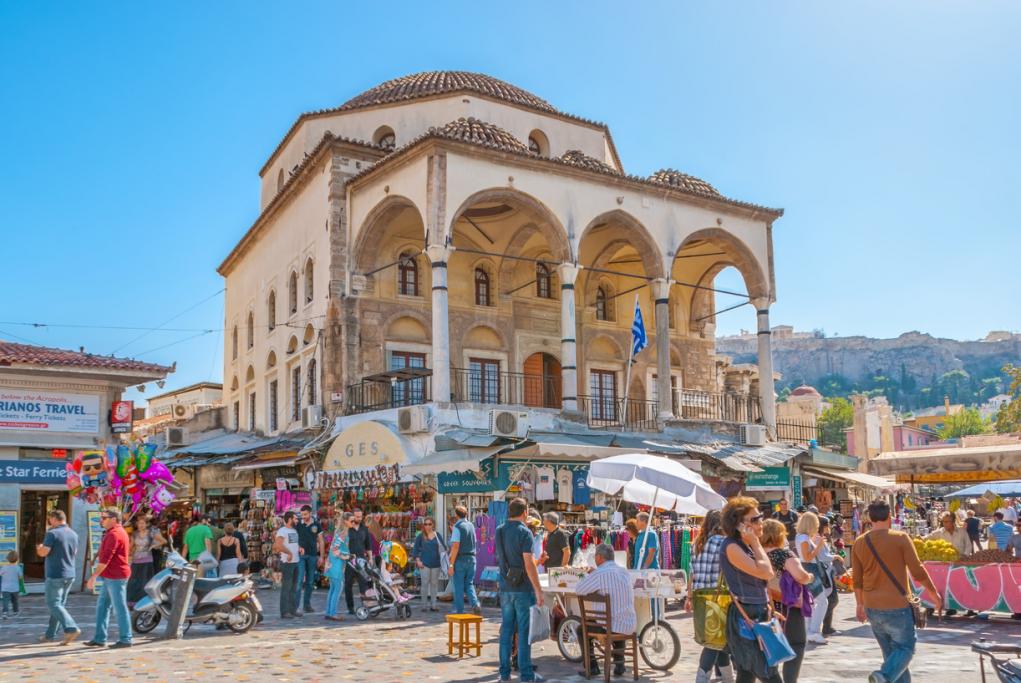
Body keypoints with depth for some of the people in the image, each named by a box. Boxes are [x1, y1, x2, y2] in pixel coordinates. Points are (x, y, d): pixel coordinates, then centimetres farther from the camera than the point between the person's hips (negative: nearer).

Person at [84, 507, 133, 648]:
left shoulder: (114, 534, -17)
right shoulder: (118, 532, 17)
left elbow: (106, 558, -23)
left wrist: (94, 576, -22)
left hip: (115, 577, -10)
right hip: (110, 577, 11)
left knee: (120, 608, -4)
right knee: (102, 606, 13)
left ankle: (125, 639, 2)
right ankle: (99, 638, 17)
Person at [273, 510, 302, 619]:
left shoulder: (294, 531, 16)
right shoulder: (282, 531, -12)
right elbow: (278, 545, -27)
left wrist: (299, 548, 7)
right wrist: (289, 553, -23)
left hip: (295, 561, 9)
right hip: (287, 562, -9)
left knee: (294, 588, 14)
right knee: (286, 588, -5)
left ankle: (293, 609, 21)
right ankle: (284, 612, -1)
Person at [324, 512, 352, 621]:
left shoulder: (340, 531, 13)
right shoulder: (343, 532, -15)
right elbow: (335, 549, -20)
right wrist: (347, 556, -13)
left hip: (332, 563, 10)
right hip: (337, 563, -10)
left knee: (333, 588, 13)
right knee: (338, 587, -6)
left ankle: (329, 612, 17)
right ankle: (333, 613, -5)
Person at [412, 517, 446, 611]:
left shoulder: (437, 535, 5)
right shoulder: (420, 536, 0)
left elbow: (443, 547, 8)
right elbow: (415, 549, 3)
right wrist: (418, 560, -7)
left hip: (436, 564, 2)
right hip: (425, 564, -2)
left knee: (434, 584, 7)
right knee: (425, 584, 1)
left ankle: (433, 604, 14)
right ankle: (425, 605, 9)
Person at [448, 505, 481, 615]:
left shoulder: (457, 527, -12)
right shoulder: (471, 525, 9)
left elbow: (455, 546, -18)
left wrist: (451, 564, -15)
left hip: (460, 559, -6)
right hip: (472, 558, 6)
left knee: (459, 585, 5)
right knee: (469, 584, 13)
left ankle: (459, 609, 11)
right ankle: (475, 604, -5)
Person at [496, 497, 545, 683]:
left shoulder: (499, 531, 7)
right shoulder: (524, 532, -14)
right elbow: (529, 565, -19)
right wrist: (538, 590, -14)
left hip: (505, 588, 6)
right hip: (523, 589, -6)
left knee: (506, 629, 10)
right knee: (524, 631, 0)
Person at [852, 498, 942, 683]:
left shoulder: (859, 543, 3)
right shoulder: (900, 538, -9)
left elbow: (857, 580, 8)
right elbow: (918, 571, -8)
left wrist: (860, 604, 20)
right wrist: (934, 594, 7)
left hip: (872, 608, 4)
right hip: (897, 607, -4)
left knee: (891, 652, 18)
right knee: (905, 649, 6)